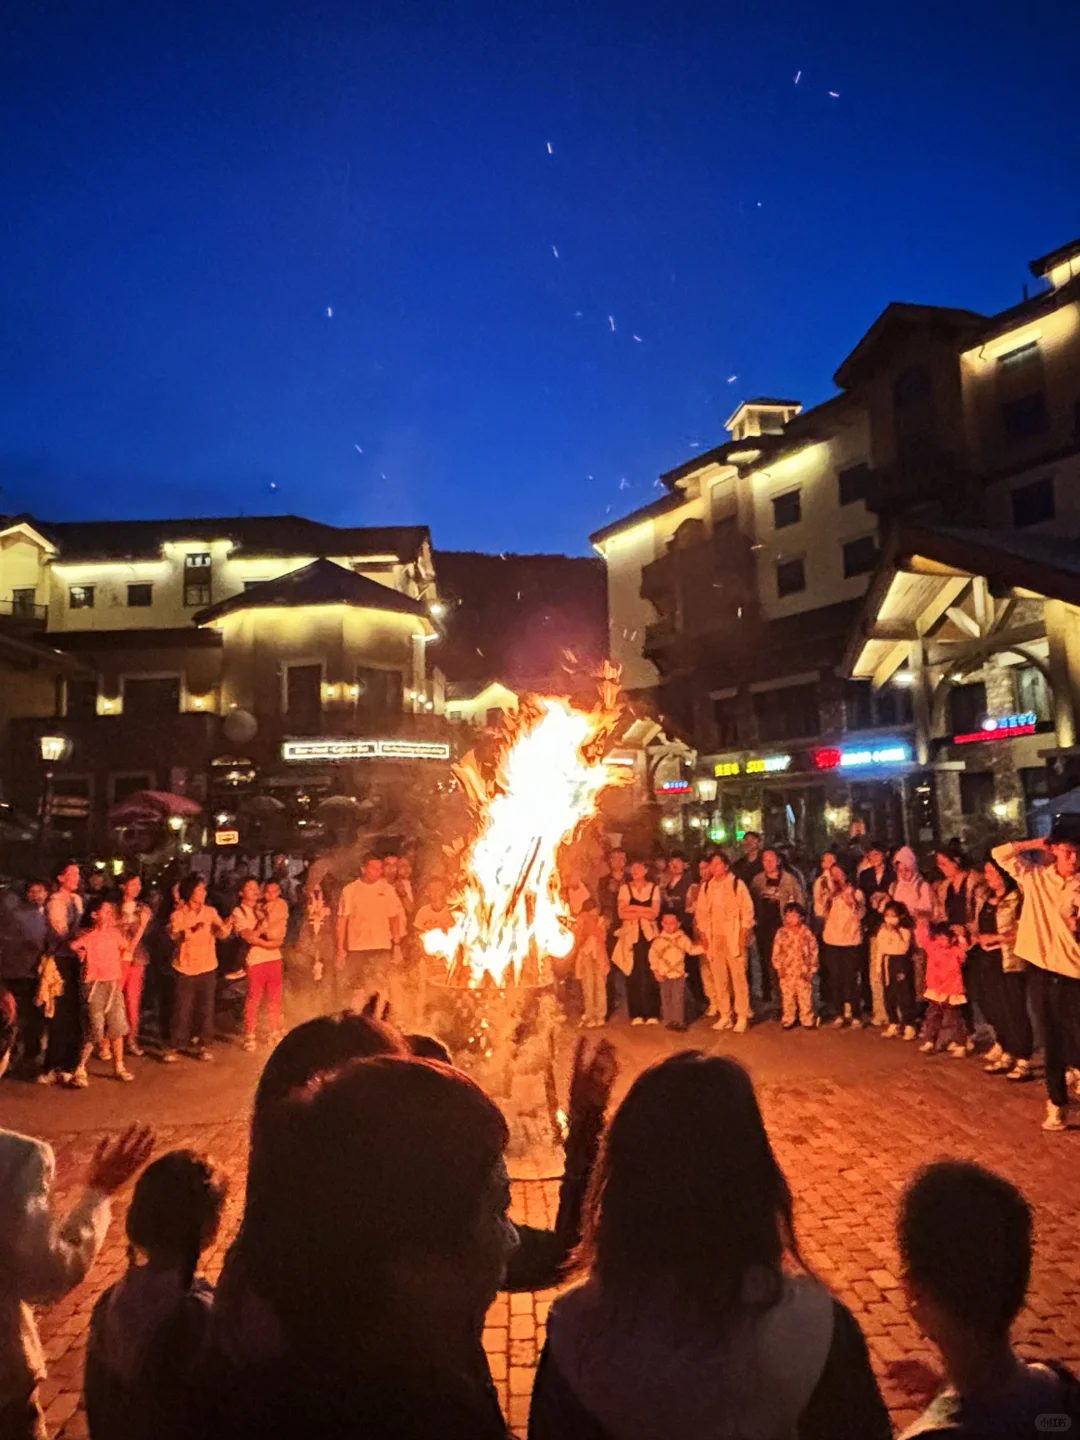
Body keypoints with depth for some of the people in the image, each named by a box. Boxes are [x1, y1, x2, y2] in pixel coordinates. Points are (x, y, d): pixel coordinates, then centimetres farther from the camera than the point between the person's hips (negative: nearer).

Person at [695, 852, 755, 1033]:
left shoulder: (737, 884, -3)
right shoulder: (707, 886, 10)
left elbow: (747, 911, -5)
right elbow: (700, 913, 12)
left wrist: (742, 938, -9)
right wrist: (704, 937, 5)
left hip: (733, 938, -4)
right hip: (714, 938, 4)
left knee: (738, 977, -5)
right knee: (718, 979, 6)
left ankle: (742, 1017, 4)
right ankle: (724, 1016, 15)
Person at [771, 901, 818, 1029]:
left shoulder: (806, 932, -2)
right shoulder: (781, 933, 0)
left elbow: (813, 951, 1)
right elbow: (776, 951, 2)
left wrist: (812, 968, -1)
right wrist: (778, 967, -4)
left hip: (803, 971, -1)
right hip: (786, 972, 1)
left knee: (805, 996, 5)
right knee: (787, 996, 7)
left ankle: (807, 1020, 19)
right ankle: (788, 1019, 20)